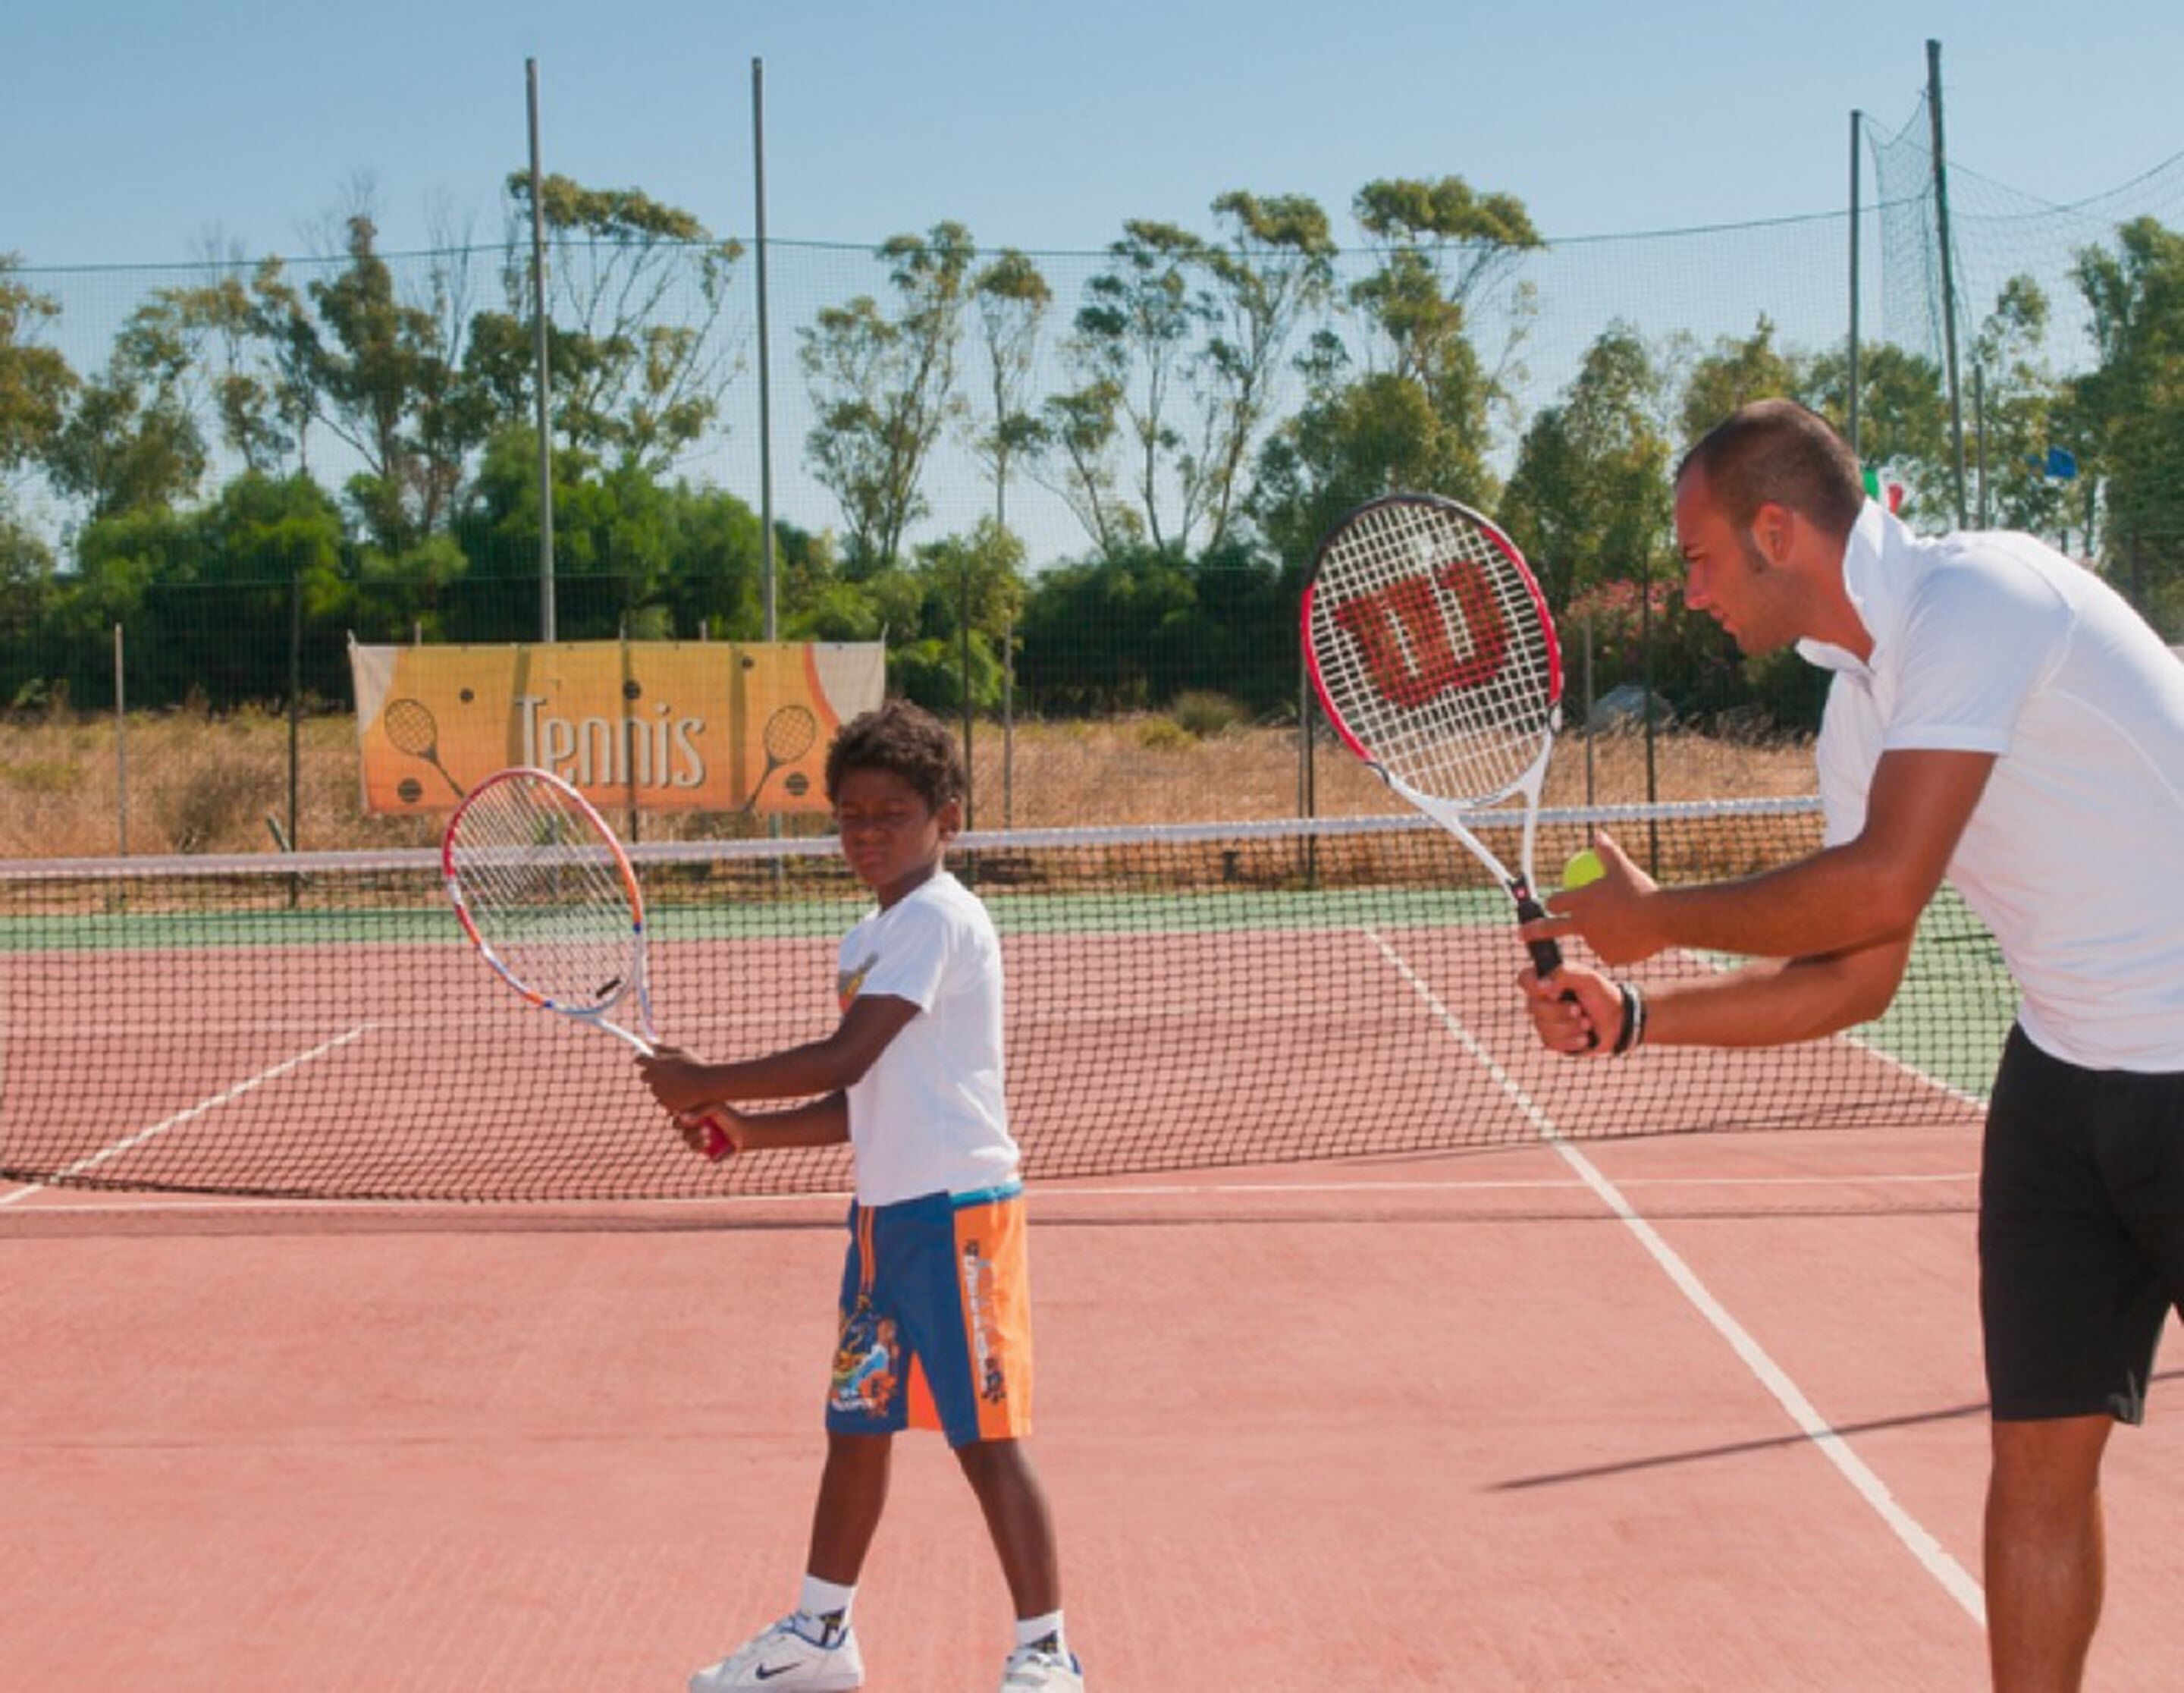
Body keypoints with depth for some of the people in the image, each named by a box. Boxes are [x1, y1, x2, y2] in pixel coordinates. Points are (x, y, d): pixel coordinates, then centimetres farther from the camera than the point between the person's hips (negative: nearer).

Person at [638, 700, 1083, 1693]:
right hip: (886, 1209, 9)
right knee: (855, 1424, 15)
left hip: (956, 1209, -9)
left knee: (985, 1435, -5)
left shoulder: (938, 919, -14)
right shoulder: (872, 934, 15)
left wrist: (708, 1084, -15)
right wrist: (746, 1130, 7)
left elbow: (844, 1060, -22)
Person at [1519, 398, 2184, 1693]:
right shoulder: (1860, 705, 8)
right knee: (2039, 1452, 5)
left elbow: (1879, 888, -26)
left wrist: (1650, 917, -12)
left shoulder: (1979, 597, -19)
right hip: (2070, 1071, 8)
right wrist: (1630, 1018, 7)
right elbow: (1857, 979, 14)